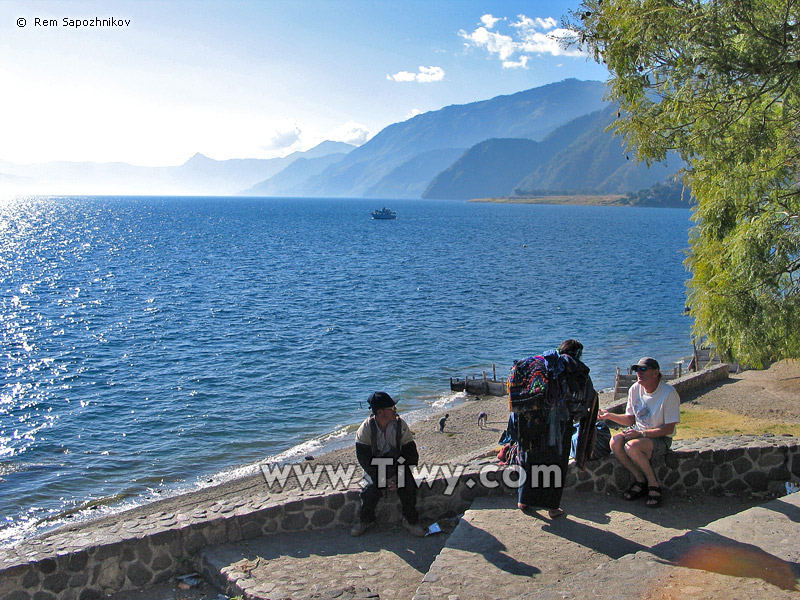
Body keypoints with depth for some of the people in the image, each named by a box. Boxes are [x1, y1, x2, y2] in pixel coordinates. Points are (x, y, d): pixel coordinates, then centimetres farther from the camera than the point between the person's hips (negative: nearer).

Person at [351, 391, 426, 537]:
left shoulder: (400, 425, -11)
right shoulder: (366, 428, -15)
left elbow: (411, 454, -6)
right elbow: (364, 458, -14)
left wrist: (397, 475, -18)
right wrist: (382, 479, -22)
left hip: (397, 466, 1)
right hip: (374, 467, -1)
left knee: (408, 487, -24)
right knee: (372, 489, -26)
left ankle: (410, 521, -2)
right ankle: (365, 520, 1)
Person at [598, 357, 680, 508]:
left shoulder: (669, 393, -17)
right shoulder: (635, 389, 0)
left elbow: (669, 429, -17)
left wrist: (642, 433, -24)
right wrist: (610, 416, -5)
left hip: (661, 438, -6)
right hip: (639, 432, 6)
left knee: (632, 447, -33)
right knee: (615, 442, -23)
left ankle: (653, 484, -8)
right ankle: (640, 480, -4)